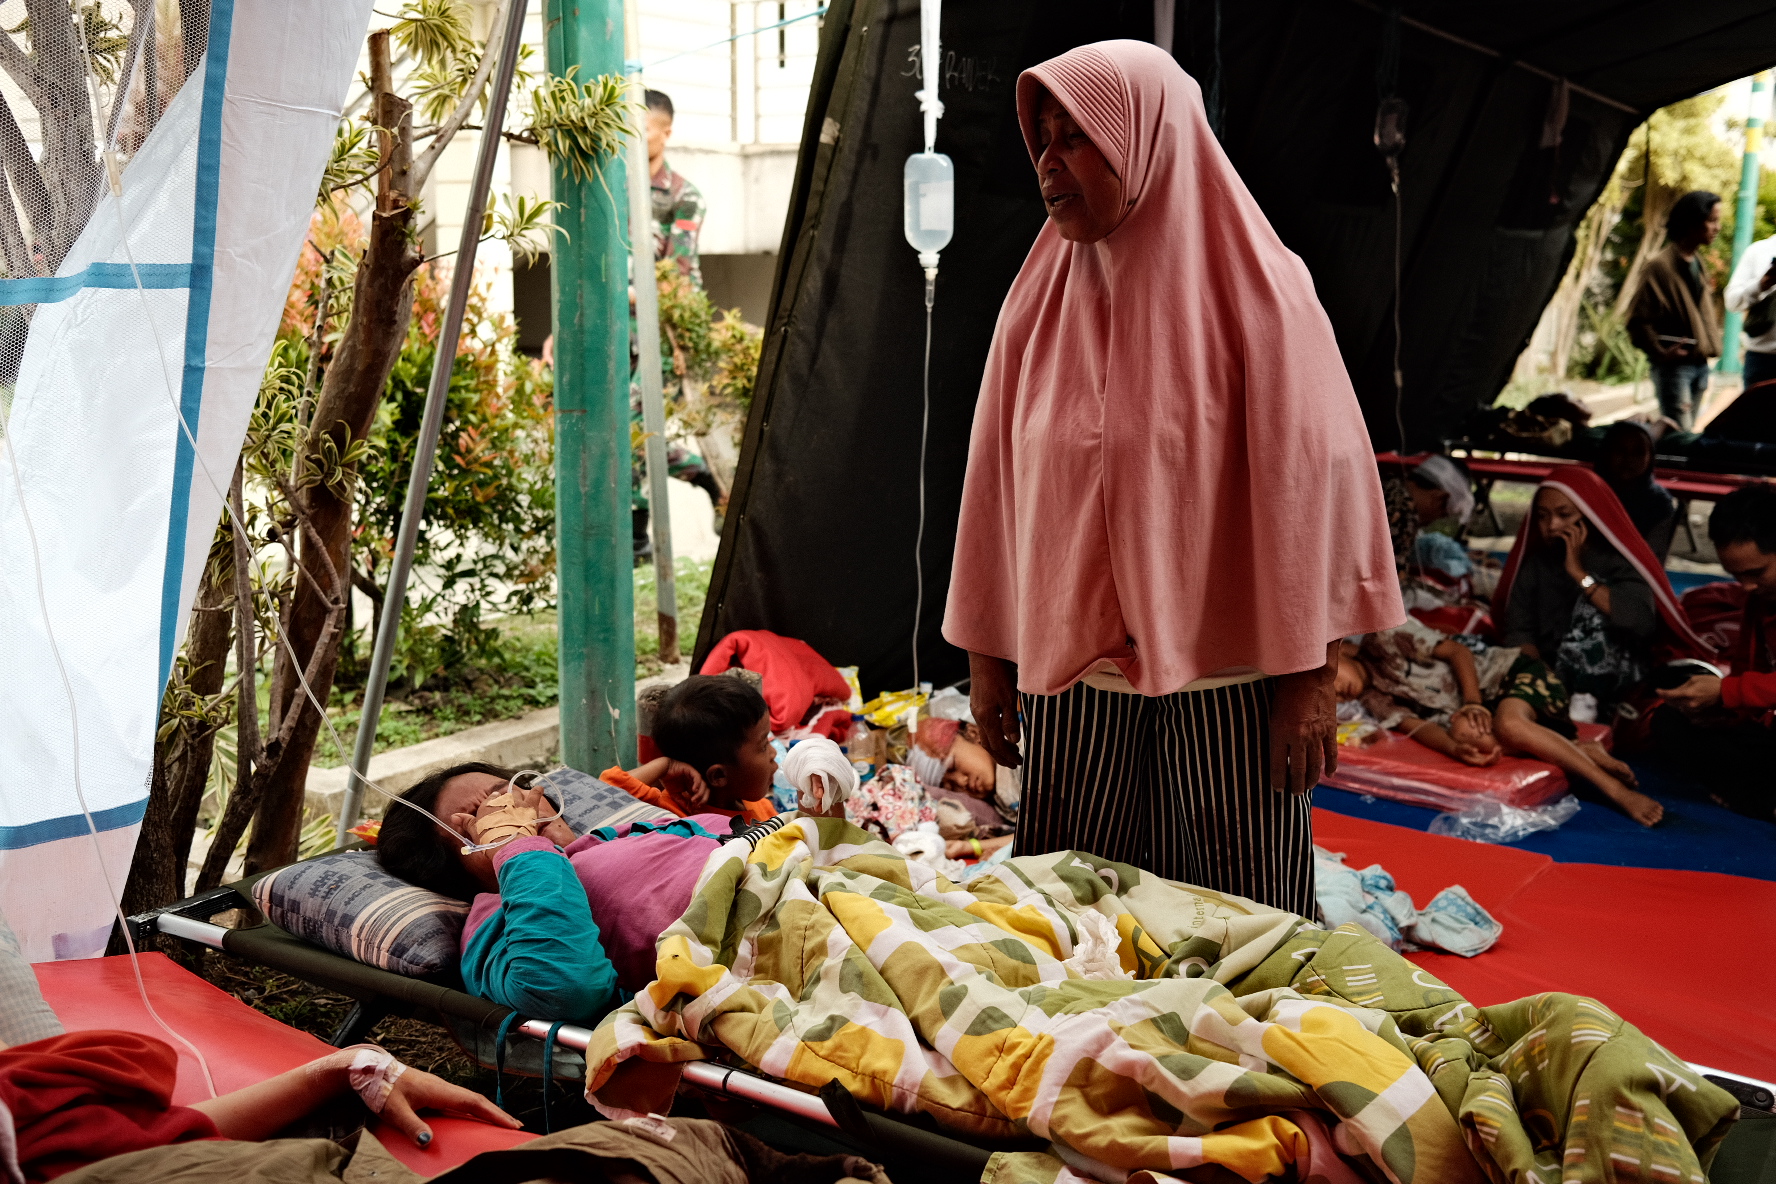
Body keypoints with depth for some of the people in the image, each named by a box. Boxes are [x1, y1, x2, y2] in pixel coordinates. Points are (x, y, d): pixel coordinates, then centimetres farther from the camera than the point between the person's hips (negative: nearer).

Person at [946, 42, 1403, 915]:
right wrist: (987, 658, 9)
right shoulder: (1039, 301, 6)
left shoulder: (1256, 290, -6)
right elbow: (998, 484, 9)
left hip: (1225, 678, -3)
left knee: (1239, 906, 5)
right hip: (1070, 675, 4)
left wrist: (1311, 676, -10)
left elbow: (1314, 478, -8)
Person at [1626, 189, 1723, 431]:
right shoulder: (1660, 266, -10)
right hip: (1674, 365, -8)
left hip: (1699, 364, 8)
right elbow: (1638, 320, -13)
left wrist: (1710, 344, 15)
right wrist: (1661, 353, -18)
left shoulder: (1698, 265, 15)